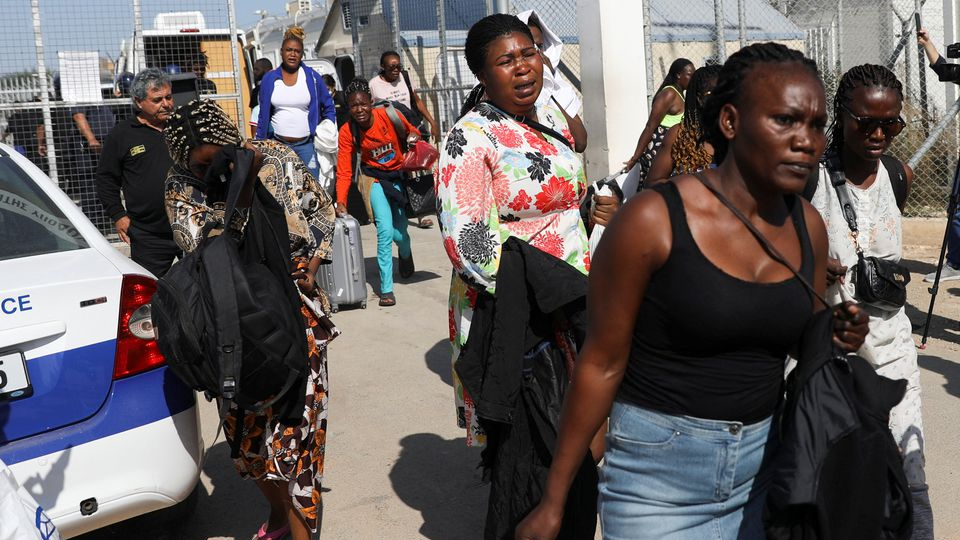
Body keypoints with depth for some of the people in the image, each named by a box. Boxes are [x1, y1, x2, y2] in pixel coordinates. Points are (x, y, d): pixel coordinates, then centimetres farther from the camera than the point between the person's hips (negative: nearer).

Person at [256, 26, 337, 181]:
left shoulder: (312, 77, 2)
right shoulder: (269, 79, 5)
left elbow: (329, 108, 11)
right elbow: (263, 114, 11)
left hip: (306, 145, -1)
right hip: (277, 145, 1)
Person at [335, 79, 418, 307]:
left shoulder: (388, 115, -17)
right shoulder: (347, 132, -15)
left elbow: (411, 132, 2)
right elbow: (344, 170, -15)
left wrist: (413, 136, -20)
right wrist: (341, 201, -24)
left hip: (399, 176, 1)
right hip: (374, 178, -1)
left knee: (400, 234, 7)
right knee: (385, 231, -18)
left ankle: (405, 254, 49)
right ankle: (386, 288, -6)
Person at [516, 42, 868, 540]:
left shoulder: (807, 226, 0)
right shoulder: (653, 221, -18)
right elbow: (602, 365, -13)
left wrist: (836, 337, -9)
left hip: (764, 463, 6)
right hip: (658, 468, -5)